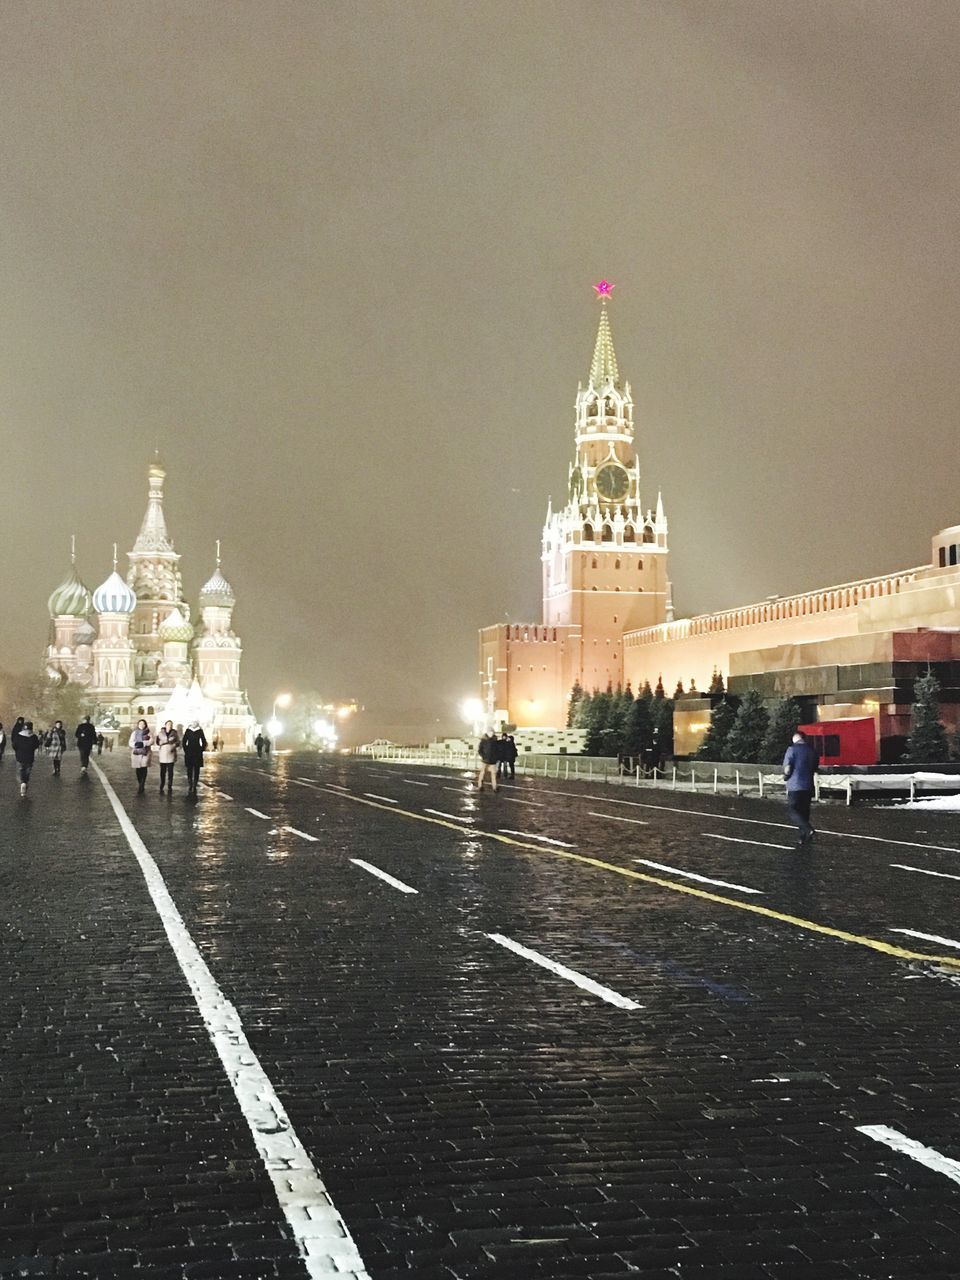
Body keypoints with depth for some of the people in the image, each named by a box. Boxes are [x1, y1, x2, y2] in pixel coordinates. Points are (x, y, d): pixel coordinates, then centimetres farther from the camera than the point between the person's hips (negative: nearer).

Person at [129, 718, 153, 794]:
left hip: (145, 753, -2)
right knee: (138, 770, 3)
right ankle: (140, 785, 17)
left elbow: (151, 741, -6)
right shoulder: (134, 733, 12)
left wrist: (143, 743, -20)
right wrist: (135, 744, -16)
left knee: (144, 769, -11)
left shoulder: (148, 733, 6)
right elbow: (131, 742, 6)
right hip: (136, 753, 2)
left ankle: (142, 786, -12)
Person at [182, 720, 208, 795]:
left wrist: (201, 751, 0)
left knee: (196, 771, 1)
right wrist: (185, 750, 2)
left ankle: (194, 787, 7)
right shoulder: (188, 731, 3)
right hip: (189, 754, 1)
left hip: (198, 753, 0)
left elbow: (204, 743, 5)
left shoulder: (200, 731, 1)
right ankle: (189, 788, 5)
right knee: (189, 771, 1)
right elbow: (184, 742, 8)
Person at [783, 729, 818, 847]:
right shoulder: (812, 750, 9)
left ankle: (808, 830, -19)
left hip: (795, 786, -6)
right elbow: (814, 769, 14)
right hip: (808, 786, 6)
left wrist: (786, 776, 6)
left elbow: (787, 768, -13)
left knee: (792, 810, -1)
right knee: (804, 811, 13)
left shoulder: (792, 749, -9)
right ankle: (803, 839, 15)